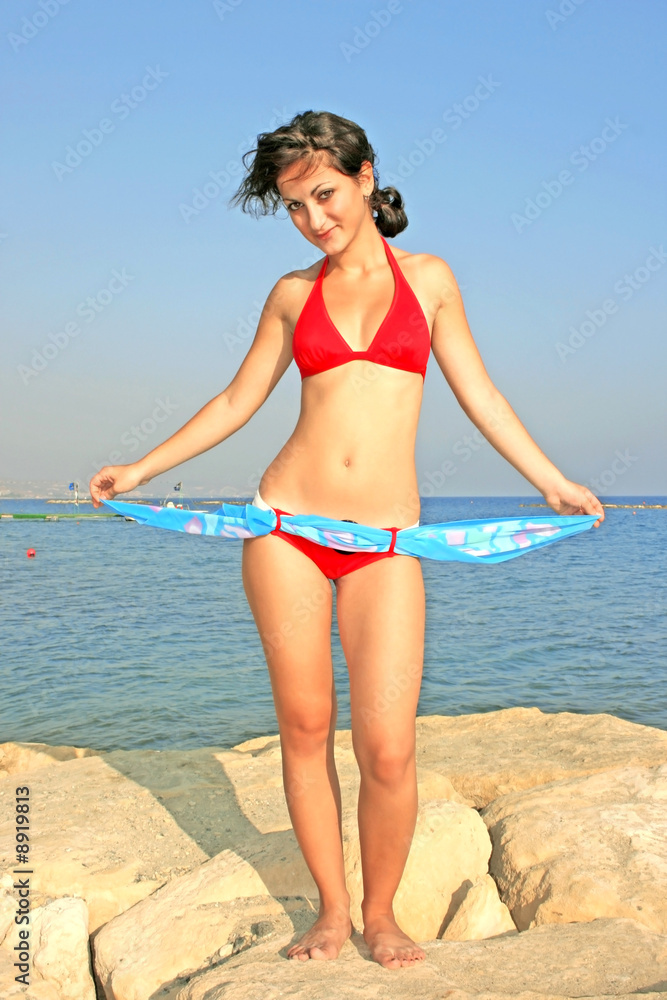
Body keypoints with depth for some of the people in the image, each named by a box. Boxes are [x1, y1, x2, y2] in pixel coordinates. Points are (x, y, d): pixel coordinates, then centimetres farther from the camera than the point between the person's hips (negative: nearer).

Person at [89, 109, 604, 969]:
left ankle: (380, 912, 18)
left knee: (388, 748, -7)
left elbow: (478, 394, 13)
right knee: (305, 726, 6)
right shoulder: (294, 294, 10)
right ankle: (330, 908, 24)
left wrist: (551, 483, 11)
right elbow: (237, 401, 16)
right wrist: (142, 469, 16)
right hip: (287, 523, 2)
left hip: (385, 543, -1)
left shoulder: (427, 278, 9)